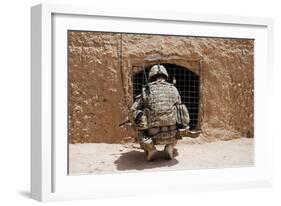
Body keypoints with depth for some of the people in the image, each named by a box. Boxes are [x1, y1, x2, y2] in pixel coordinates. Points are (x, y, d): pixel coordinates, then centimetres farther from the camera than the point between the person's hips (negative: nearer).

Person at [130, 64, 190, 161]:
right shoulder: (174, 89, 11)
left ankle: (150, 148, 2)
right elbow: (179, 110, 22)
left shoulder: (146, 90, 5)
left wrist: (139, 126, 26)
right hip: (172, 135, 2)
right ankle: (169, 148, 10)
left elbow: (133, 112, 5)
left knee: (141, 134, 32)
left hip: (154, 135, -2)